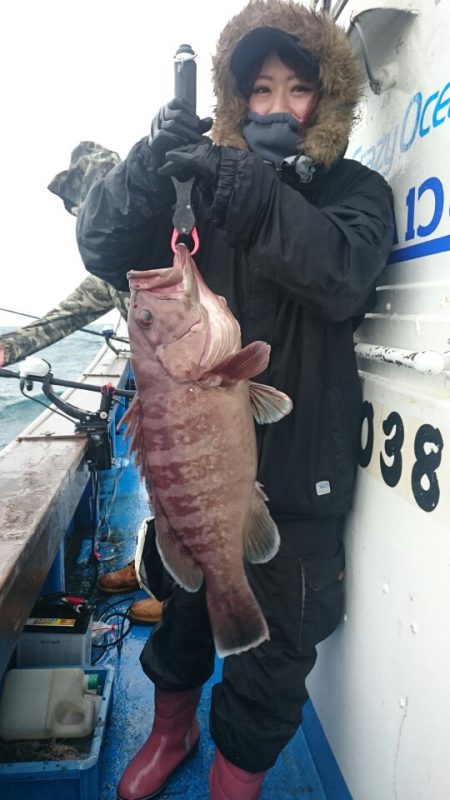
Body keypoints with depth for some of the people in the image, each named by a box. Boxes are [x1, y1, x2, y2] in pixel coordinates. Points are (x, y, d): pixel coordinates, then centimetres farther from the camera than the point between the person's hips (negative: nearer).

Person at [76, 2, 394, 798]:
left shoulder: (355, 191, 3)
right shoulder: (204, 182, 8)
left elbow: (343, 274, -19)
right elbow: (104, 250, -5)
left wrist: (255, 194, -32)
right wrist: (149, 165, -21)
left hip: (293, 463, -2)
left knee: (272, 646, 7)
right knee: (180, 604, 21)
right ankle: (172, 726, 51)